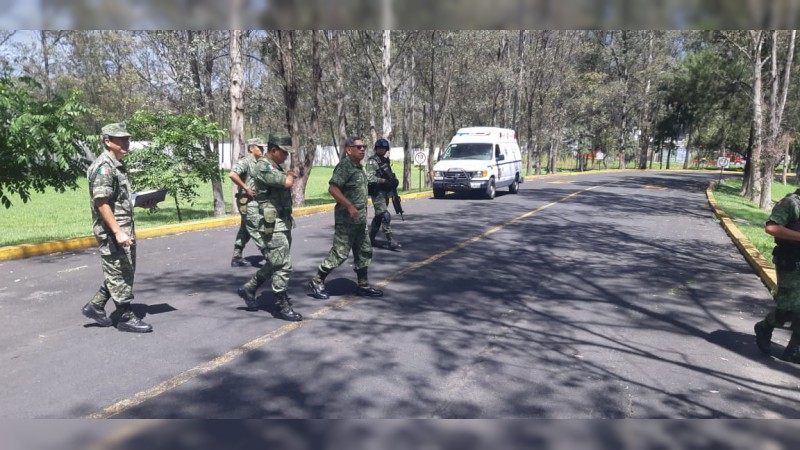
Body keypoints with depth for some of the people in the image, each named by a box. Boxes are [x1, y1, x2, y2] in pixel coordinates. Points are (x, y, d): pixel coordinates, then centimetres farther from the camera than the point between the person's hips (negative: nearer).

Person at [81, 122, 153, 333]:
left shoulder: (118, 165, 14)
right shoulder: (104, 166, -16)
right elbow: (101, 203, -22)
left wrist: (142, 203, 10)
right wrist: (117, 232, -26)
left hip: (125, 229, 10)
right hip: (111, 231, -10)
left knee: (125, 271, 17)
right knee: (119, 274, 0)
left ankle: (95, 306, 27)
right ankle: (126, 318, 9)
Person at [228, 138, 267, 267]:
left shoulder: (257, 163, 15)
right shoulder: (245, 161, -13)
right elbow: (232, 175, -28)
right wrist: (246, 188, -24)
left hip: (254, 202, 10)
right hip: (248, 201, -10)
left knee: (245, 231, 14)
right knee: (257, 230, -6)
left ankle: (236, 258, 22)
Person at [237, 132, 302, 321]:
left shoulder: (277, 167, 16)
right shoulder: (264, 167, -16)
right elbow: (287, 183, -27)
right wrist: (289, 176, -6)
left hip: (283, 223, 10)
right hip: (273, 225, -10)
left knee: (274, 263, 18)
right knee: (283, 265, -6)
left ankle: (249, 288, 31)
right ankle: (282, 307, 4)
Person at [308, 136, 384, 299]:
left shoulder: (358, 166, 13)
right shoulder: (345, 165, -15)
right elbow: (332, 188, -24)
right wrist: (349, 206, -26)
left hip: (359, 219, 9)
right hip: (346, 219, -9)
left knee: (364, 252, 12)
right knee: (340, 252, -5)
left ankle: (363, 286, 21)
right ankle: (317, 281, 9)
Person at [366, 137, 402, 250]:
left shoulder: (386, 160, 14)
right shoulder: (372, 161, -10)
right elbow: (370, 178, -20)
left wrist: (393, 180, 2)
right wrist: (384, 181, -26)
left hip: (385, 192, 8)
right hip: (377, 192, -8)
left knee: (378, 216, 15)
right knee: (386, 216, -14)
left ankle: (370, 239, 27)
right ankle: (391, 241, -14)